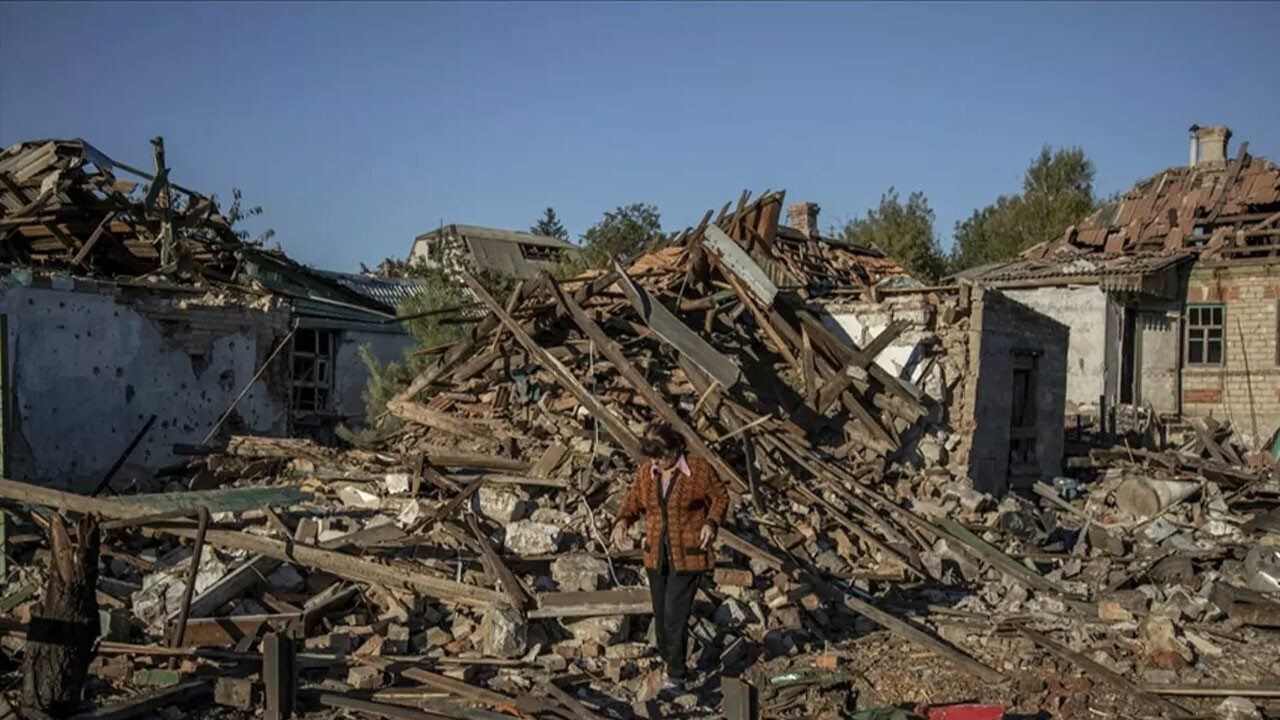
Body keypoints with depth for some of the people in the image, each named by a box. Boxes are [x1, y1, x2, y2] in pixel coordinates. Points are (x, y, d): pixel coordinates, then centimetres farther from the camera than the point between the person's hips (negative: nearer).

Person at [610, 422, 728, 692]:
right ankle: (671, 661, 33)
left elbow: (721, 498, -2)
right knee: (661, 616, 10)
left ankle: (676, 676, 7)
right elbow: (632, 503, 8)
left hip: (689, 555, -5)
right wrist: (622, 522, -14)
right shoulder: (646, 473, -1)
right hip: (658, 555, 5)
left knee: (675, 616, -9)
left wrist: (712, 523, -20)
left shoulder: (699, 468, -13)